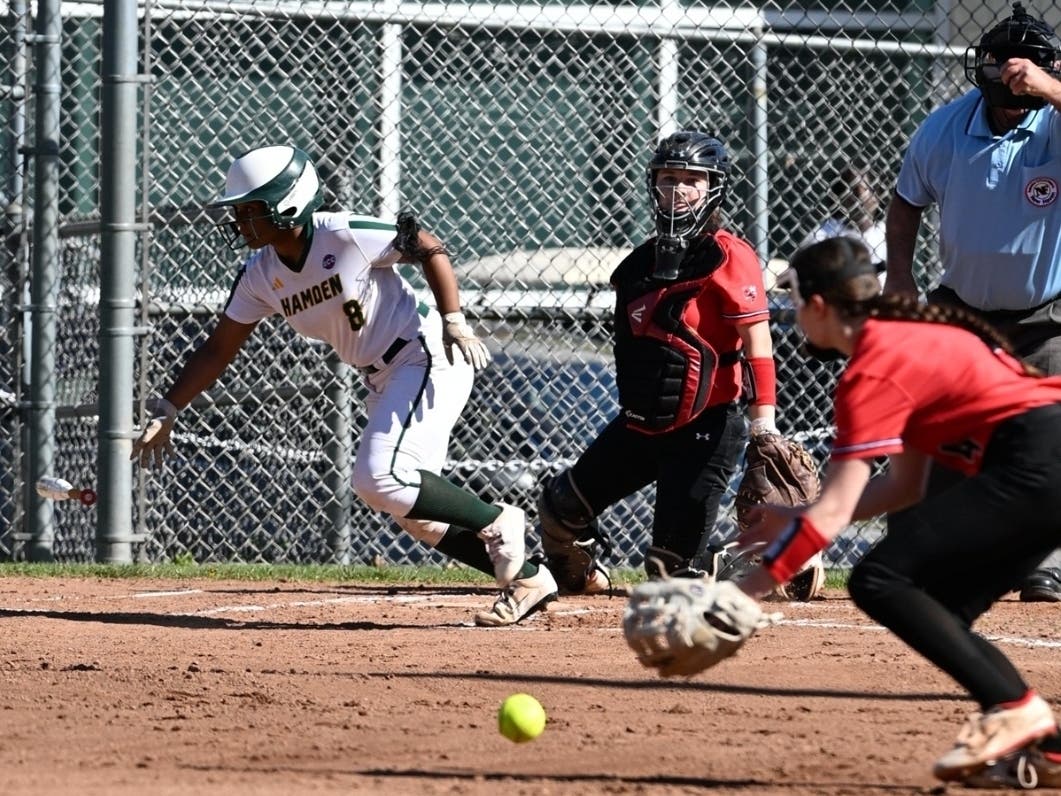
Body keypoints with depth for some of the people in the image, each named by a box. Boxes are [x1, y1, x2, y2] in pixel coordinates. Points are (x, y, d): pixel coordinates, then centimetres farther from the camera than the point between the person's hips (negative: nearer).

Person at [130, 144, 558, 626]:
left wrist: (454, 321, -20)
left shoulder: (346, 237, -19)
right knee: (413, 510, 5)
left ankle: (496, 524, -6)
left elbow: (429, 249, -10)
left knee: (380, 480, -22)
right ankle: (524, 579, 12)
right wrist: (166, 411, 1)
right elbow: (218, 349, 6)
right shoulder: (261, 275, 1)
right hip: (383, 378, 8)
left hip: (428, 357, -8)